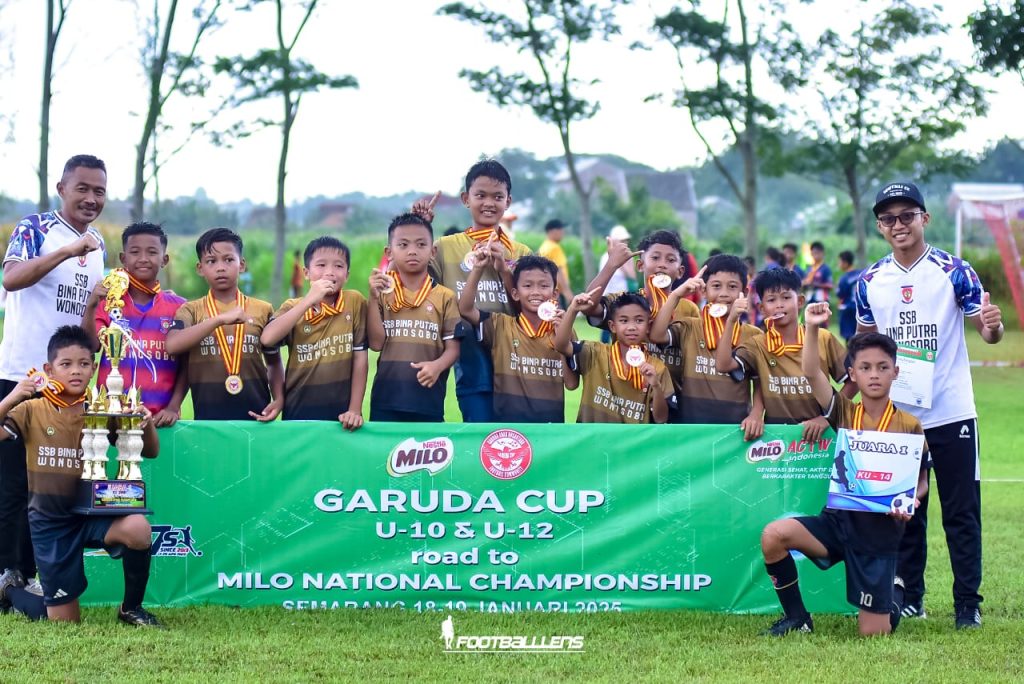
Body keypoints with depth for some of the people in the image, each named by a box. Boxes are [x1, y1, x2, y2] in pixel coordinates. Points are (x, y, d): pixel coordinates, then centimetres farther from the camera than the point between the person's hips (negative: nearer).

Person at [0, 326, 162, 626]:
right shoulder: (33, 411, -5)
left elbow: (150, 452, 2)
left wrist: (147, 423, -19)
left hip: (92, 512, 2)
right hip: (49, 521, -2)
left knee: (137, 528, -32)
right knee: (64, 621, -1)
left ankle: (131, 608, -7)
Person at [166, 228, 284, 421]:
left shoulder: (262, 310, 5)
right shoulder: (191, 310, 3)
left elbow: (273, 362, 14)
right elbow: (172, 345, -16)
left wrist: (279, 399, -3)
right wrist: (221, 319, -22)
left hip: (255, 416, 1)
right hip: (208, 417, -1)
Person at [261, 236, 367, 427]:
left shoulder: (355, 302, -1)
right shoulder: (293, 307, 2)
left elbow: (360, 358, -1)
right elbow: (267, 339, -17)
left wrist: (355, 410, -7)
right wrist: (309, 301, -18)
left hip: (340, 415, -1)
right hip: (299, 414, 1)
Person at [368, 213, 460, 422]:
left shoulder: (444, 297, 3)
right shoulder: (383, 293, 6)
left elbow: (452, 347, 2)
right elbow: (376, 343, -2)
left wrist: (437, 366, -20)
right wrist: (374, 298, -9)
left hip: (429, 399, -1)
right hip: (386, 399, 1)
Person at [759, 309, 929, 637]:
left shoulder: (909, 426, -5)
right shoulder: (845, 414, -1)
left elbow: (922, 481, 4)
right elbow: (812, 374, -15)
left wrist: (909, 501, -19)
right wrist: (812, 329, -29)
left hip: (880, 532, -2)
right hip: (838, 519, 2)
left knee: (873, 632, -4)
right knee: (773, 535, -26)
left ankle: (894, 591, 35)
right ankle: (796, 618, -5)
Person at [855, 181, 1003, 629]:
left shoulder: (953, 271, -7)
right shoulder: (869, 282, 3)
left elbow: (987, 331, -5)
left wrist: (992, 327, -28)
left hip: (951, 412, -3)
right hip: (895, 415, 3)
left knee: (961, 512, 0)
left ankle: (968, 604, 6)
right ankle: (909, 598, 22)